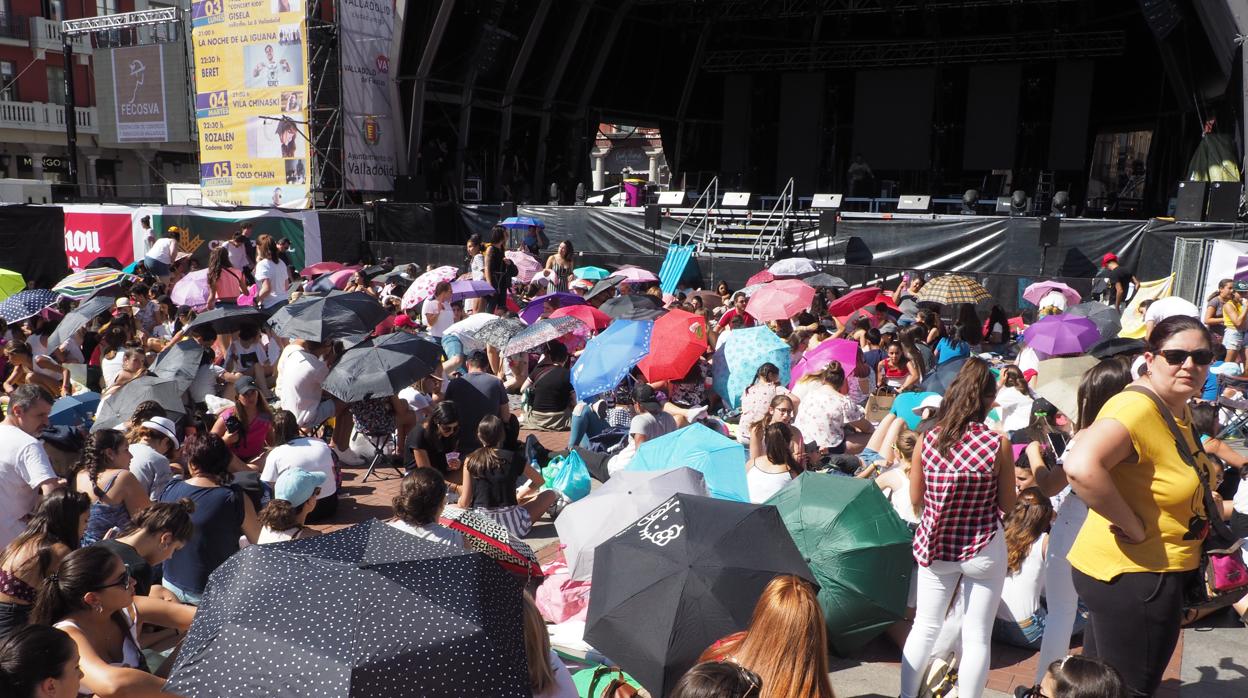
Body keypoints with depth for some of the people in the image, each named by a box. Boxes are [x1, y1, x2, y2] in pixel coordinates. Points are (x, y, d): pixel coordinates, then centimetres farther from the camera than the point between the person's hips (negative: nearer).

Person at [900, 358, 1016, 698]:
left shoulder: (927, 440, -9)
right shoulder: (998, 444, -15)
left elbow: (915, 499, 0)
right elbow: (1008, 504, -4)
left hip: (935, 546, 3)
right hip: (983, 550, -2)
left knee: (924, 629, 16)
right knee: (977, 638, 9)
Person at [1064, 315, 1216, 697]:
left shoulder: (1179, 408, 5)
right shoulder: (1136, 407, -25)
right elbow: (1081, 468, -42)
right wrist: (1134, 526, -29)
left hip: (1155, 573, 9)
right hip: (1132, 577, -9)